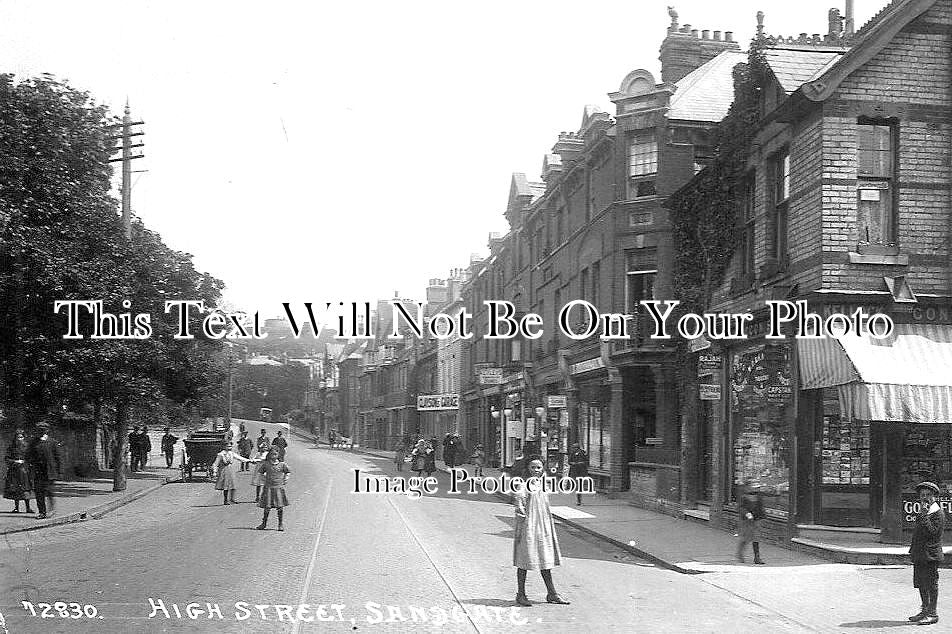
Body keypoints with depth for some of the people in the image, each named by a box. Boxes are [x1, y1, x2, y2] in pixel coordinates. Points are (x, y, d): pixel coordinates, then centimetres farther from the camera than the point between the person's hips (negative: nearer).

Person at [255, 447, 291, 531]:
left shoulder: (282, 464, 2)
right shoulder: (265, 464, 1)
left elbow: (287, 471, 19)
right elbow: (260, 471, 17)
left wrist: (285, 478, 6)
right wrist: (264, 477, 5)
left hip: (279, 487, 0)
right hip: (268, 487, 0)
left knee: (280, 507, -1)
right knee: (267, 507, 2)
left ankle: (281, 524, 10)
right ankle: (264, 523, 18)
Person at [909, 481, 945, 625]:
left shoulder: (938, 513, -9)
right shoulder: (923, 513, 18)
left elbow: (931, 531, -21)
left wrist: (924, 515, -22)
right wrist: (913, 551, 18)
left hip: (930, 555, -9)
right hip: (919, 554, 9)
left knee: (931, 584, -3)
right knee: (921, 583, 12)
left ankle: (932, 614, 3)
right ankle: (925, 611, 22)